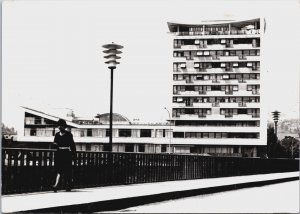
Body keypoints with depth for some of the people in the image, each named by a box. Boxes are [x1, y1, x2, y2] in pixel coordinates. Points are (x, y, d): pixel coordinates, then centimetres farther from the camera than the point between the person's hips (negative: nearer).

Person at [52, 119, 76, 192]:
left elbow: (72, 145, 1)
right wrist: (55, 144, -9)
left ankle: (68, 186, 15)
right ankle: (56, 185, -22)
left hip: (66, 153, -3)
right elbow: (55, 143, 15)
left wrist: (74, 154, -2)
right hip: (59, 153, 3)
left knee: (67, 171, 2)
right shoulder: (57, 134, 12)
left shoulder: (68, 134, 1)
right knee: (58, 169, -9)